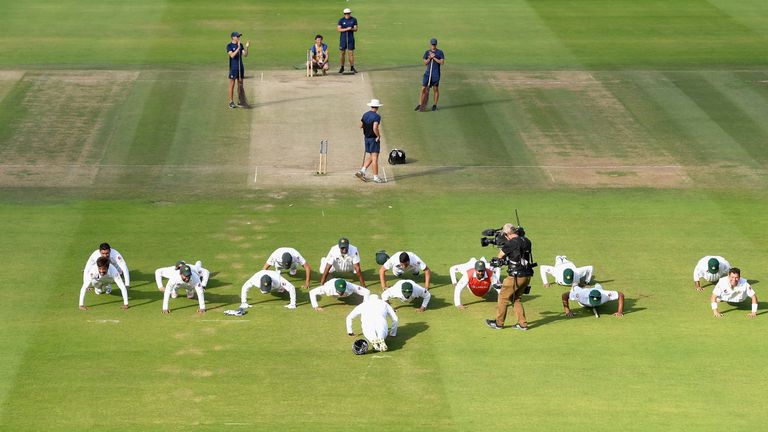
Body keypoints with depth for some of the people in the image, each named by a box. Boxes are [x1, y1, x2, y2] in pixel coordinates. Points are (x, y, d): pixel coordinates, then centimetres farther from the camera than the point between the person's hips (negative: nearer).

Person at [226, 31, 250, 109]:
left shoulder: (240, 45, 9)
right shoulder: (229, 46, -8)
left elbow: (245, 55, 3)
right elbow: (232, 55, -21)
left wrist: (246, 47, -11)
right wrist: (238, 48, -28)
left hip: (240, 67, 6)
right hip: (233, 67, -6)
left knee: (240, 85, 9)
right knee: (232, 85, -2)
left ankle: (240, 101, 16)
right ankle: (231, 102, 1)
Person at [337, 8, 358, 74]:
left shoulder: (354, 20, 2)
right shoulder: (341, 20, -1)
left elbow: (356, 29, 1)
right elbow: (339, 29, -8)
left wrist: (351, 29, -21)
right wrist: (346, 29, -20)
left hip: (351, 38, 0)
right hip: (343, 38, 0)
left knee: (351, 53, -1)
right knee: (342, 53, 2)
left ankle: (352, 67, 5)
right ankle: (342, 67, 10)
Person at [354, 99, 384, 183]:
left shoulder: (365, 115, 5)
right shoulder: (377, 116, -17)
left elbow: (361, 126, 13)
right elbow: (375, 128, -28)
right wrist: (378, 136, -13)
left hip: (366, 138, 7)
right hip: (374, 138, -7)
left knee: (370, 157, 17)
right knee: (374, 158, -4)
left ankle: (361, 171, 6)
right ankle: (376, 177, -1)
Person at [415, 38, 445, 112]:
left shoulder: (440, 52, 1)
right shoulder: (427, 52, 9)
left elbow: (442, 62, -9)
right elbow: (425, 63, 4)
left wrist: (434, 57, -13)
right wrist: (430, 58, -12)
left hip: (436, 74, -2)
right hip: (428, 73, 2)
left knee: (436, 89, 3)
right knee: (423, 88, -3)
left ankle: (435, 105, 12)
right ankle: (420, 104, 1)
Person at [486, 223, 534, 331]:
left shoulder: (511, 243, -15)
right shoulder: (526, 241, 6)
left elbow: (500, 256, -2)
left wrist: (503, 245, 16)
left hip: (517, 276, -7)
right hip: (527, 275, 7)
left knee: (503, 297, 10)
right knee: (516, 298, 21)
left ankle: (498, 323, 19)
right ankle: (522, 324, 18)